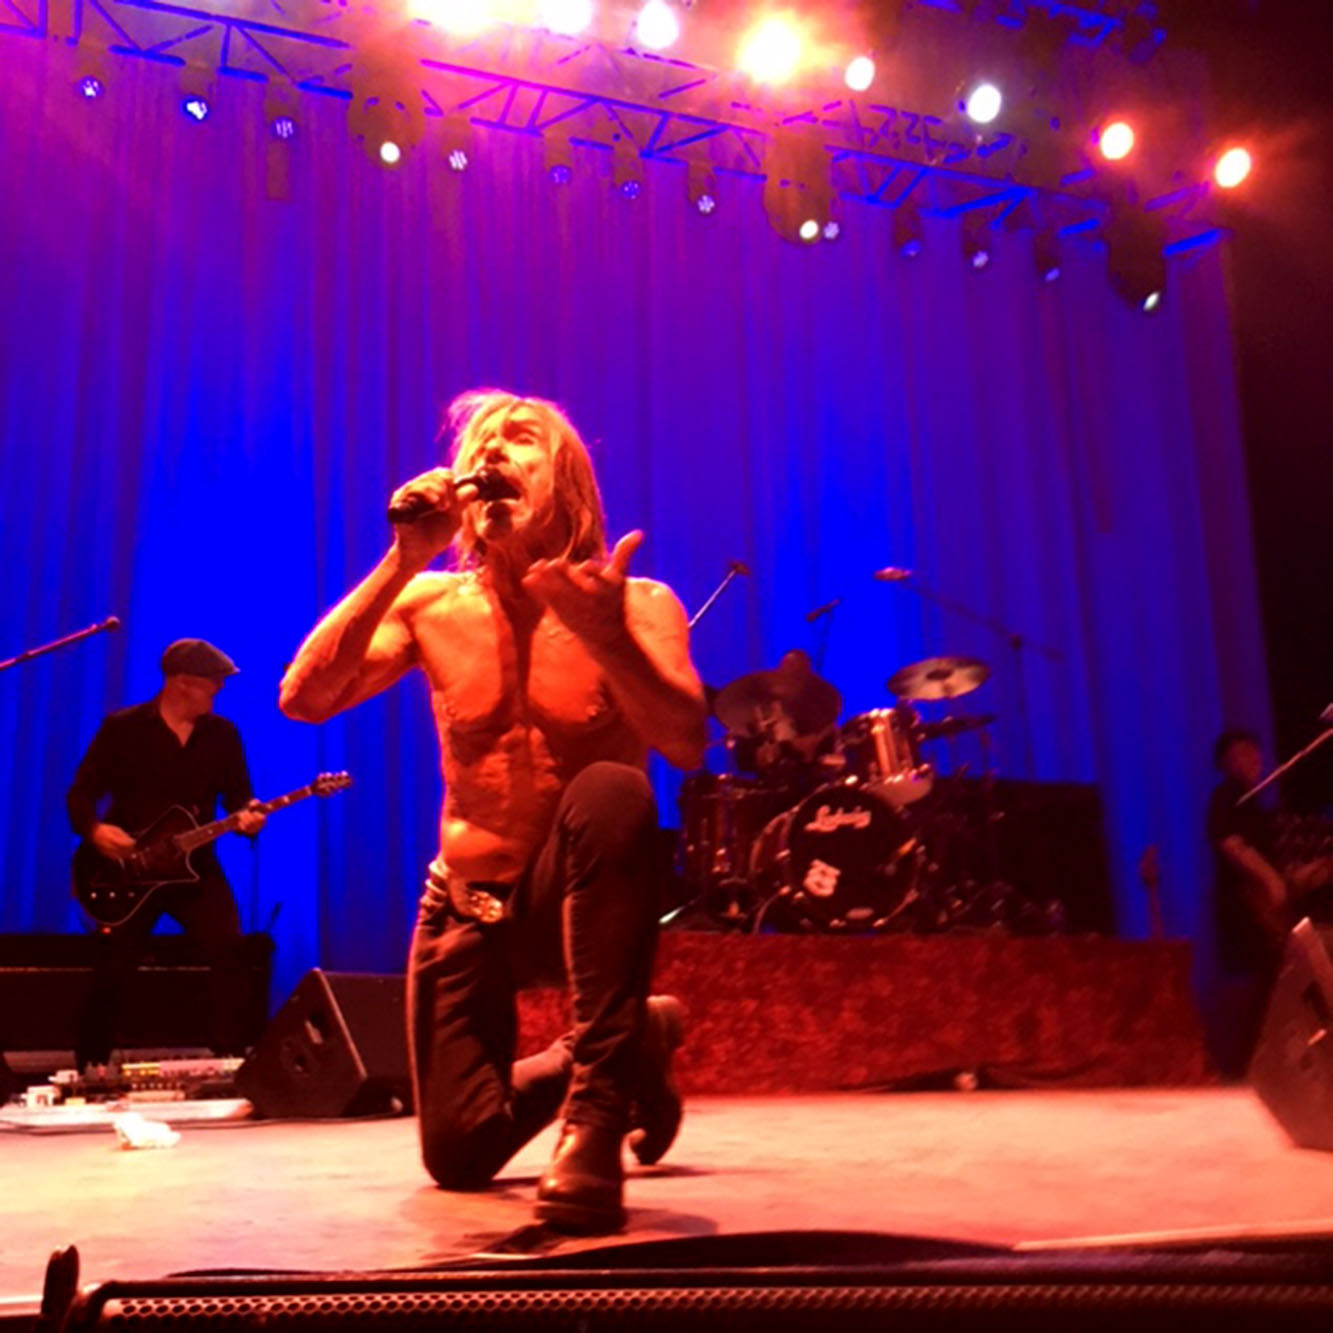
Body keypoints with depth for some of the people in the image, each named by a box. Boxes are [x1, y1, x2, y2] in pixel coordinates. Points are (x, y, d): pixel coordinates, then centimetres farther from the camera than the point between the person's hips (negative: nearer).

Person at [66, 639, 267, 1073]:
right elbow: (80, 792, -2)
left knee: (230, 951, -14)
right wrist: (94, 829, -21)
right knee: (112, 969, 2)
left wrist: (247, 814, -18)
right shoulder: (122, 727, -3)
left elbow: (238, 794, 5)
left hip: (195, 865, 2)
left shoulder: (223, 734, 5)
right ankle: (91, 1066, 22)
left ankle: (230, 1058, -4)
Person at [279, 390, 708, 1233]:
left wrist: (604, 634, -44)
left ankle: (597, 1114, -28)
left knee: (611, 791, -37)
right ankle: (632, 1043, 31)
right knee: (459, 1156, 2)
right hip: (470, 907, 4)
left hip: (579, 896, -3)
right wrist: (401, 562, -20)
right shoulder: (432, 602, -2)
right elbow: (304, 700, -14)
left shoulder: (635, 603, -11)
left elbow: (688, 745, -27)